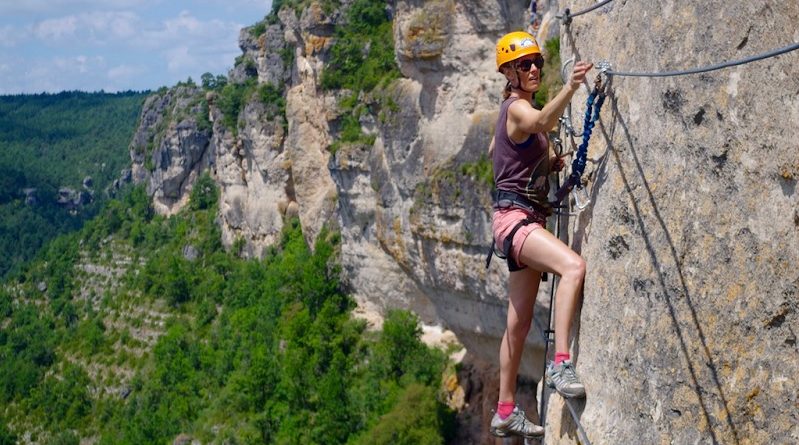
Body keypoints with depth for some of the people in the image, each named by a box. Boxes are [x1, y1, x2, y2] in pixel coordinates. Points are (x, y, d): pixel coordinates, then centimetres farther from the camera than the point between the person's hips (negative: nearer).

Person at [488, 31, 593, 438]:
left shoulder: (517, 108, 18)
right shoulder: (516, 108, -11)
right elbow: (543, 121, -35)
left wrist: (549, 161, 17)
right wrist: (570, 87, -54)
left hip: (529, 217, 10)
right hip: (514, 215, -10)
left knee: (520, 321, 11)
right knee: (574, 266, -35)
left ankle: (505, 412, 19)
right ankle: (561, 363, -37)